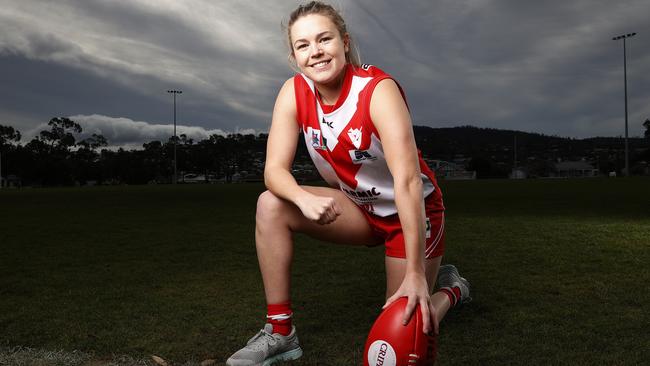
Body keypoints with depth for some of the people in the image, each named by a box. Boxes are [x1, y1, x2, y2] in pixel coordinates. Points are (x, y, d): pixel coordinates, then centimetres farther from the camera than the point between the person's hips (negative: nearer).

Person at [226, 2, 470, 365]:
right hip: (359, 208, 4)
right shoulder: (295, 92, -13)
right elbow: (275, 169, -17)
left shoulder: (379, 89, -28)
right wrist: (305, 199, -40)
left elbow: (408, 181, -35)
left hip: (412, 210, -4)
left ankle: (451, 289, 29)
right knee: (271, 205, -18)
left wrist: (415, 274, -39)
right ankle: (280, 332, -8)